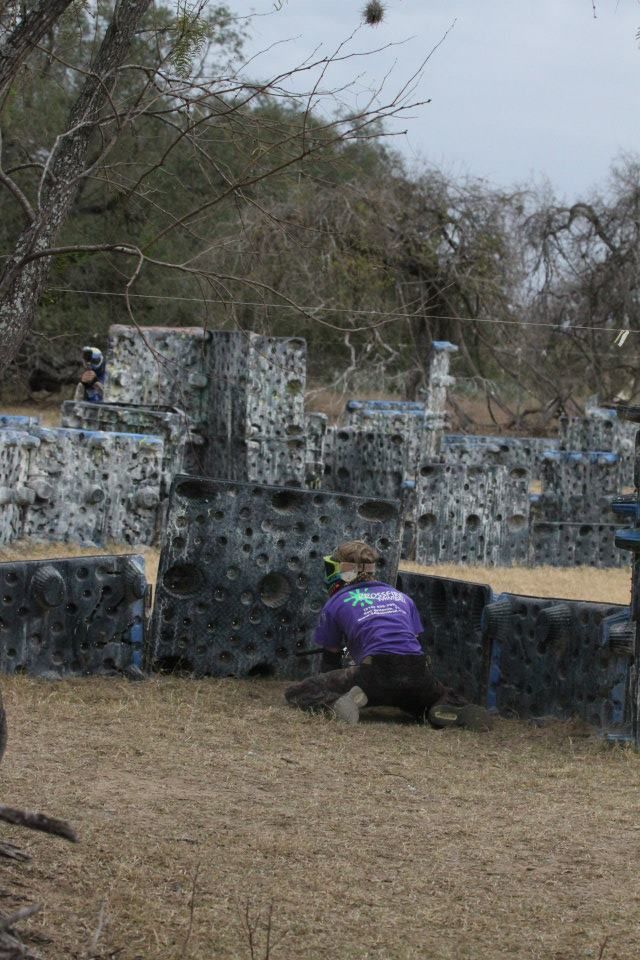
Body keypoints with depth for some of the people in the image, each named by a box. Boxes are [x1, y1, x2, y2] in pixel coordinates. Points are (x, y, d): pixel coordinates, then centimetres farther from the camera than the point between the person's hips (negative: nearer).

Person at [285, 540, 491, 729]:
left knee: (296, 693, 7)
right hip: (418, 674, 4)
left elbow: (330, 660, 24)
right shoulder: (401, 597, 30)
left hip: (377, 674, -4)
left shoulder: (335, 603, 18)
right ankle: (460, 712, -4)